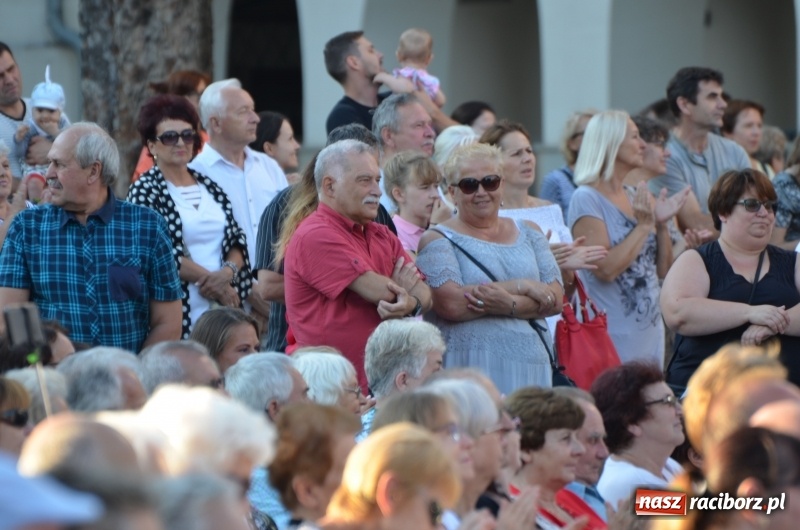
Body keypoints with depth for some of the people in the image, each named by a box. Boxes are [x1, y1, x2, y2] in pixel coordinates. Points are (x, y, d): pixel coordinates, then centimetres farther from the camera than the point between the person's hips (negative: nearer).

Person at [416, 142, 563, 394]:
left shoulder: (528, 233, 18)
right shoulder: (437, 240, 4)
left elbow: (556, 299, 7)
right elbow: (450, 304, -12)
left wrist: (509, 305, -13)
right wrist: (521, 286, -7)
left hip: (530, 365, 4)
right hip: (468, 366, -4)